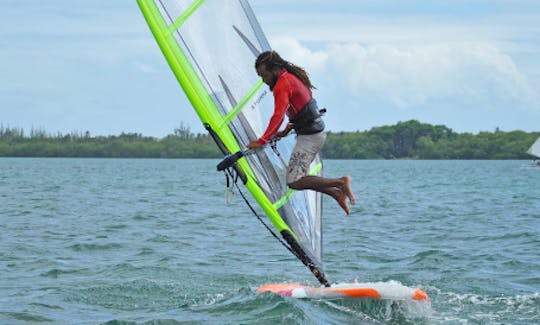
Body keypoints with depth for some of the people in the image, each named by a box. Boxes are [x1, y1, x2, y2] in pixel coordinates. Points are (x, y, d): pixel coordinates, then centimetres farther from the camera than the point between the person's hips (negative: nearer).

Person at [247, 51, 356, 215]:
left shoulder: (282, 85, -16)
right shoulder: (293, 76, 15)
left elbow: (278, 116, -26)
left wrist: (261, 141, -28)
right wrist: (287, 130, 18)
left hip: (309, 136, -10)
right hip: (317, 131, 10)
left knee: (294, 182, -11)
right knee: (296, 176, 13)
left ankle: (340, 183, -9)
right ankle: (337, 193, 12)